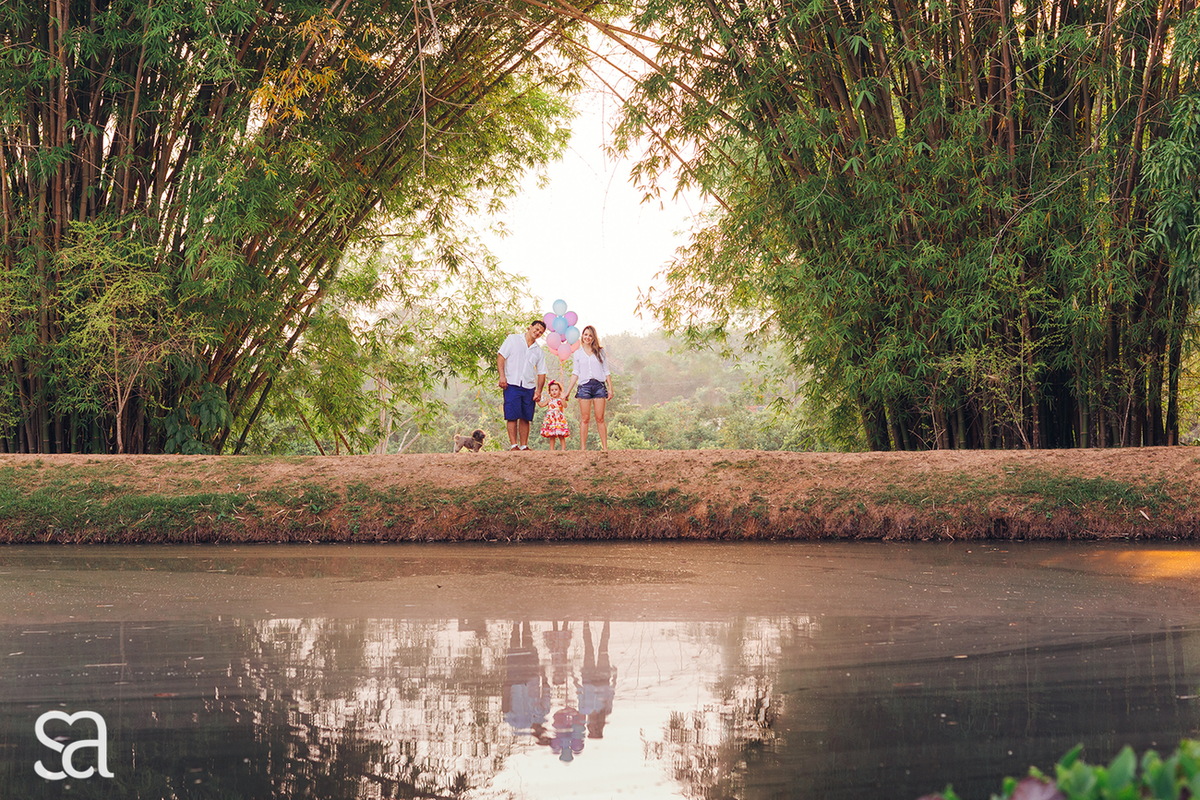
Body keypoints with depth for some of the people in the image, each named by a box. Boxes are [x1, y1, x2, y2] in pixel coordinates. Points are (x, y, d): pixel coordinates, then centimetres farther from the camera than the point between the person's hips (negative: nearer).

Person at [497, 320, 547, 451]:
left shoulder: (539, 351, 17)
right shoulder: (513, 339, 7)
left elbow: (541, 373, 15)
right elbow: (501, 356, 1)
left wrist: (539, 390, 1)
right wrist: (502, 376, -11)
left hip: (529, 387, 4)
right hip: (512, 385, -4)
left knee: (525, 418, 3)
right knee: (512, 416, -10)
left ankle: (524, 446, 7)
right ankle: (513, 445, -11)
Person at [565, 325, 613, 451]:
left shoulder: (600, 352, 13)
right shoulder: (578, 354, 13)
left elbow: (606, 372, 12)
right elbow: (575, 374, 11)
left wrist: (610, 389, 4)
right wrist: (567, 392, 4)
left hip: (599, 385, 0)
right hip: (584, 386, 0)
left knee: (600, 419, -4)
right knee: (585, 419, -5)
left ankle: (605, 447, -4)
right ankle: (583, 448, -4)